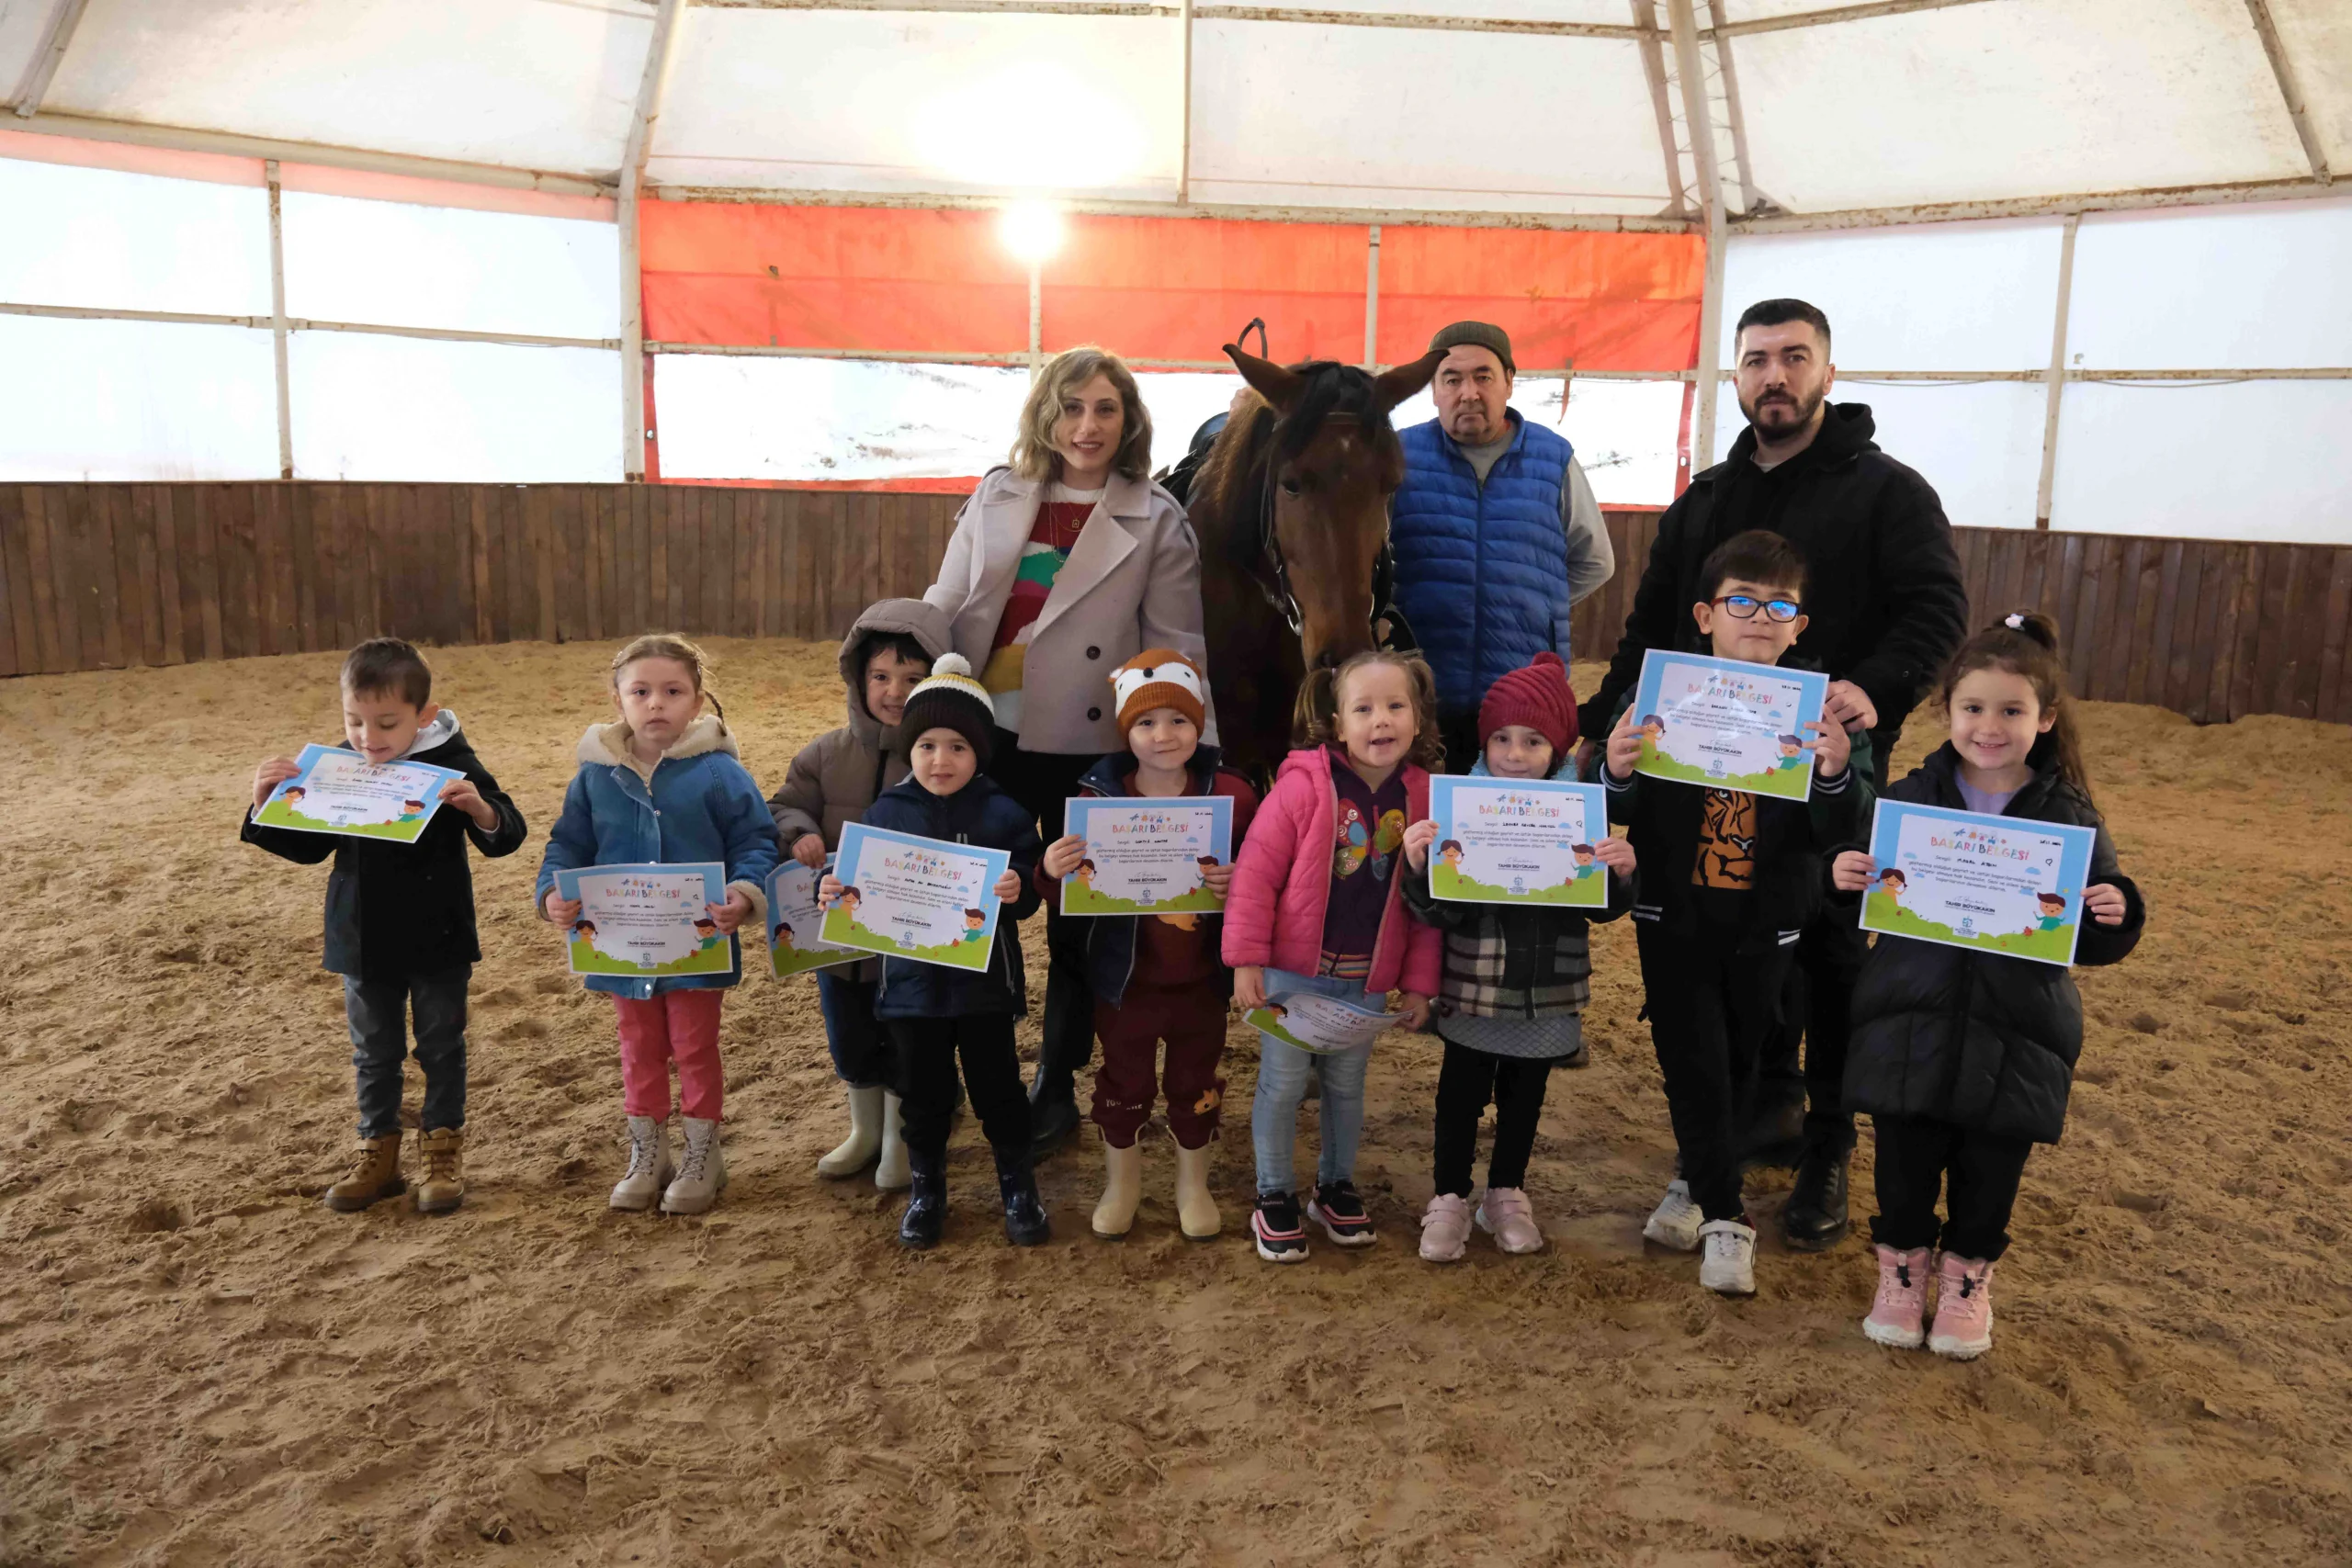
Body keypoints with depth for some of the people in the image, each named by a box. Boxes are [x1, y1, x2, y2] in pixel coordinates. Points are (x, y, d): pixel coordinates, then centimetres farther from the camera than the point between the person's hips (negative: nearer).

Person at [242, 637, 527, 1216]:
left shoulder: (450, 764, -14)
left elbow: (507, 835, -16)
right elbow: (308, 846, 9)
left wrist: (482, 810, -38)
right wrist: (266, 808, -9)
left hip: (437, 941, -4)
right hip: (363, 942, 4)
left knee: (441, 1047, 10)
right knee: (373, 1052, 16)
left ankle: (443, 1150, 24)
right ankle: (378, 1153, 30)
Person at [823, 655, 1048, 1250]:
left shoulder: (1004, 814, -6)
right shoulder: (885, 812, 0)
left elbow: (1028, 894, -9)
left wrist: (1018, 891, -31)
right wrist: (834, 890, -16)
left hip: (983, 980, -1)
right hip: (910, 981, 2)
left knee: (997, 1087, 11)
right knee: (923, 1093, 14)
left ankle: (1017, 1187, 29)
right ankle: (926, 1189, 33)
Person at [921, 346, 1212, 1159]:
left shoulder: (1156, 519, -3)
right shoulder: (996, 496, 6)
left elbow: (1178, 648, -5)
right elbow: (944, 608, 7)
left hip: (1091, 748, -2)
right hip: (991, 734, 3)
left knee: (1076, 926, 11)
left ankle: (1056, 1090, 28)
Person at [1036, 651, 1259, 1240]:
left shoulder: (1230, 795, -11)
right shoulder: (1098, 797, -12)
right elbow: (1073, 893, -7)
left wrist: (1240, 882, -25)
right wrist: (1052, 871, -29)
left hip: (1201, 979, 1)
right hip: (1124, 977, 0)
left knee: (1196, 1085, 19)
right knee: (1123, 1085, 18)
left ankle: (1194, 1185, 42)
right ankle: (1120, 1183, 41)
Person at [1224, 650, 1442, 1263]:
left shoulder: (1423, 796, -4)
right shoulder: (1303, 784, -16)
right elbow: (1256, 871, -13)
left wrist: (1418, 982, 3)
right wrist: (1246, 959, -14)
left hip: (1366, 980, 3)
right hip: (1291, 971, -3)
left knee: (1347, 1086, 17)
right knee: (1283, 1085, 6)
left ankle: (1336, 1185, 37)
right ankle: (1274, 1195, 24)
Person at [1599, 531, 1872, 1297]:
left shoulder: (1824, 710, -7)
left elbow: (1842, 830, -13)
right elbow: (1623, 817, -10)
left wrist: (1838, 775, -34)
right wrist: (1618, 776, -33)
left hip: (1767, 924, 1)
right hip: (1675, 916, -1)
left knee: (1740, 1060, 15)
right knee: (1694, 1063, 1)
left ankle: (1700, 1182, 38)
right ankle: (1724, 1214, 18)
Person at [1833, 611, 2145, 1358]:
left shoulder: (2069, 819, -3)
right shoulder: (1907, 800, -1)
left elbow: (2092, 944, 0)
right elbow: (1869, 900, 4)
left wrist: (2116, 918, -21)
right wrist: (1845, 880, -17)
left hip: (2016, 1040, 0)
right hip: (1908, 1025, 0)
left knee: (1991, 1167, 13)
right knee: (1904, 1159, 10)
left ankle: (1967, 1272, 35)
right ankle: (1902, 1261, 33)